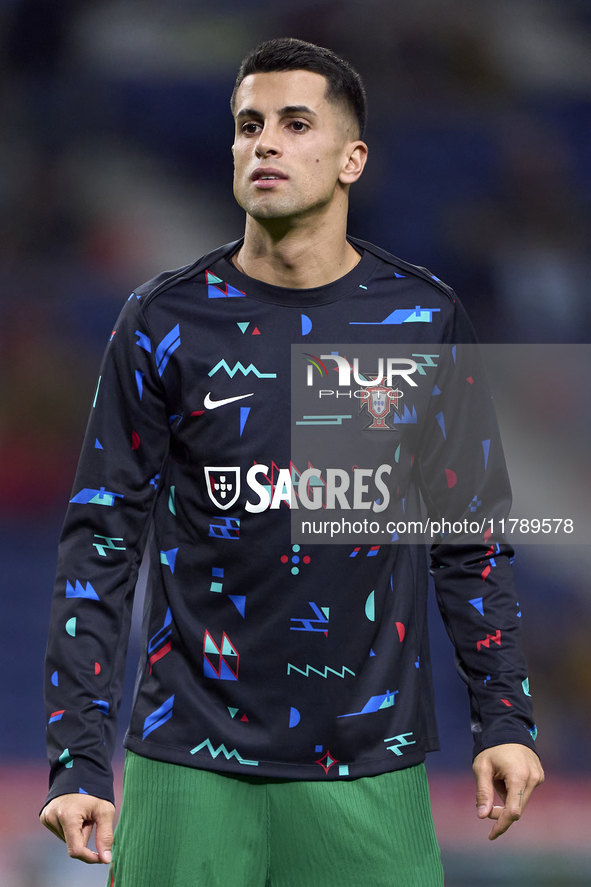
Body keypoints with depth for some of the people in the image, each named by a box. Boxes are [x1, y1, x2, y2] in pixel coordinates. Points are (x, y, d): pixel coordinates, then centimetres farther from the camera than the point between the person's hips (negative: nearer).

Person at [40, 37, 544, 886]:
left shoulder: (423, 318, 4)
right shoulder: (166, 321, 0)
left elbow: (469, 536, 9)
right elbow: (103, 538, -1)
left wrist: (504, 719, 0)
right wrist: (79, 758, -8)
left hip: (370, 770, 1)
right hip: (190, 767, -1)